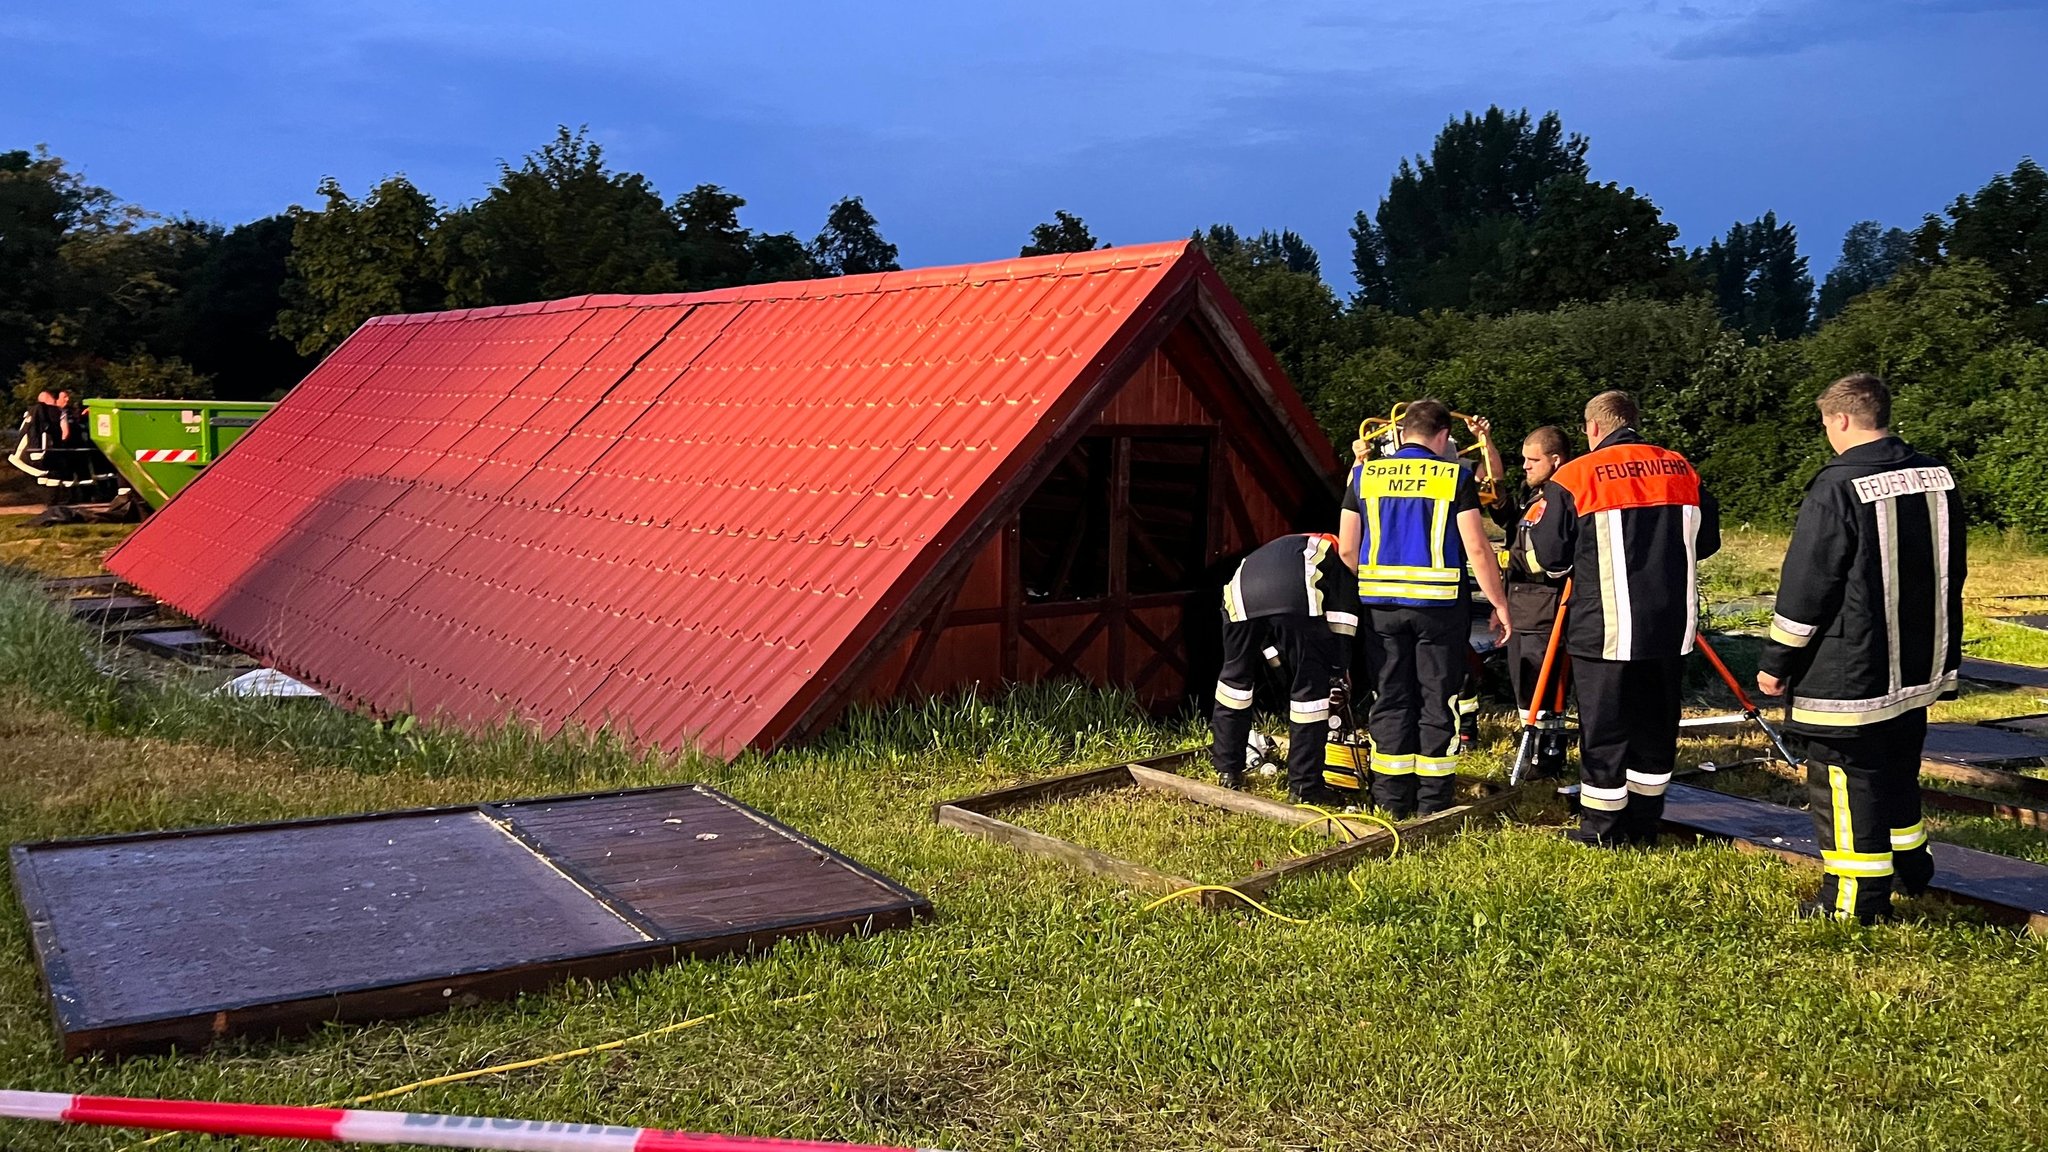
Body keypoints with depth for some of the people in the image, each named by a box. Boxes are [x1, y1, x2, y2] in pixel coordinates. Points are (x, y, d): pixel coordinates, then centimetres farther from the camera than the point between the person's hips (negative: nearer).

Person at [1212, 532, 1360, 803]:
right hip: (1295, 598, -5)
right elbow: (1341, 616, 16)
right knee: (1311, 688, 10)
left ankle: (1227, 770, 34)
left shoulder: (1283, 547, 46)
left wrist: (1281, 664, 43)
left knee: (1236, 677, 24)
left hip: (1241, 593, 5)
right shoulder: (1335, 548, 32)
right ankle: (1304, 786, 15)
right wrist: (1339, 672, 17)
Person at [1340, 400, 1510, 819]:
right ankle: (1433, 798, 9)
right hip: (1439, 603, -3)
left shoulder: (1364, 475, 4)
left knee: (1390, 697, 10)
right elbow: (1476, 546, -8)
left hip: (1380, 602, 3)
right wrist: (1499, 603, -1)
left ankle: (1391, 797, 12)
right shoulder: (1455, 477, -4)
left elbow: (1347, 548, 4)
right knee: (1437, 698, 6)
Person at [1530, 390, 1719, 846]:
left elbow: (1550, 557, -4)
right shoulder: (1682, 470, 7)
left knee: (1603, 732, 6)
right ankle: (1645, 825, 23)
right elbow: (1707, 541, 16)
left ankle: (1602, 831, 12)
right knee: (1656, 728, 15)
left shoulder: (1574, 477, -7)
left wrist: (1538, 523, 16)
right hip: (1671, 628, 4)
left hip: (1605, 631, -4)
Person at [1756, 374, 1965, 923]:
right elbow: (1951, 574, 15)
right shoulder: (1938, 477, 4)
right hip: (1919, 667, 8)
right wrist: (1943, 659, 24)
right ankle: (1910, 870, 37)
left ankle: (1855, 901, 7)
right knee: (1898, 770, 23)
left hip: (1847, 674, -8)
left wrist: (1776, 661, -7)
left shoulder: (1838, 487, -19)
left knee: (1847, 781, 1)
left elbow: (1805, 586, -17)